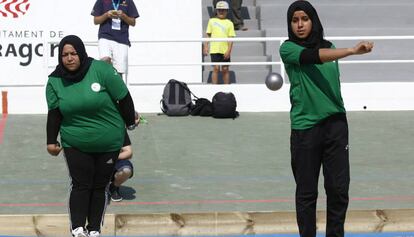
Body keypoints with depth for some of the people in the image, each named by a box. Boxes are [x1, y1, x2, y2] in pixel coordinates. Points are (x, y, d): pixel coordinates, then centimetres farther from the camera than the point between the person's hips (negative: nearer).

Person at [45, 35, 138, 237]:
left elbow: (123, 98, -5)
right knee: (81, 185, -8)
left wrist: (130, 122, 3)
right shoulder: (55, 81, -4)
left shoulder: (101, 70, -15)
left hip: (108, 143, -1)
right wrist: (51, 141, 1)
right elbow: (54, 114, 3)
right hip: (75, 144, 1)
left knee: (100, 186, 7)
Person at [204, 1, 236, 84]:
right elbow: (208, 35, 10)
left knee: (225, 69, 5)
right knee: (216, 68, -7)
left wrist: (229, 51, -9)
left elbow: (231, 38, 1)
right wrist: (206, 47, 2)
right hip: (214, 49, 0)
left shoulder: (229, 23, 5)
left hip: (225, 50, 0)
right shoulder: (212, 21, 9)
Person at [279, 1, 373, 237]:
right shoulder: (288, 49, -3)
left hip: (335, 123, 3)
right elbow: (312, 56, -23)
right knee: (307, 192, 2)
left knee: (339, 188, 1)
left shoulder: (329, 46, 11)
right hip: (305, 127, -3)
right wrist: (351, 50, -35)